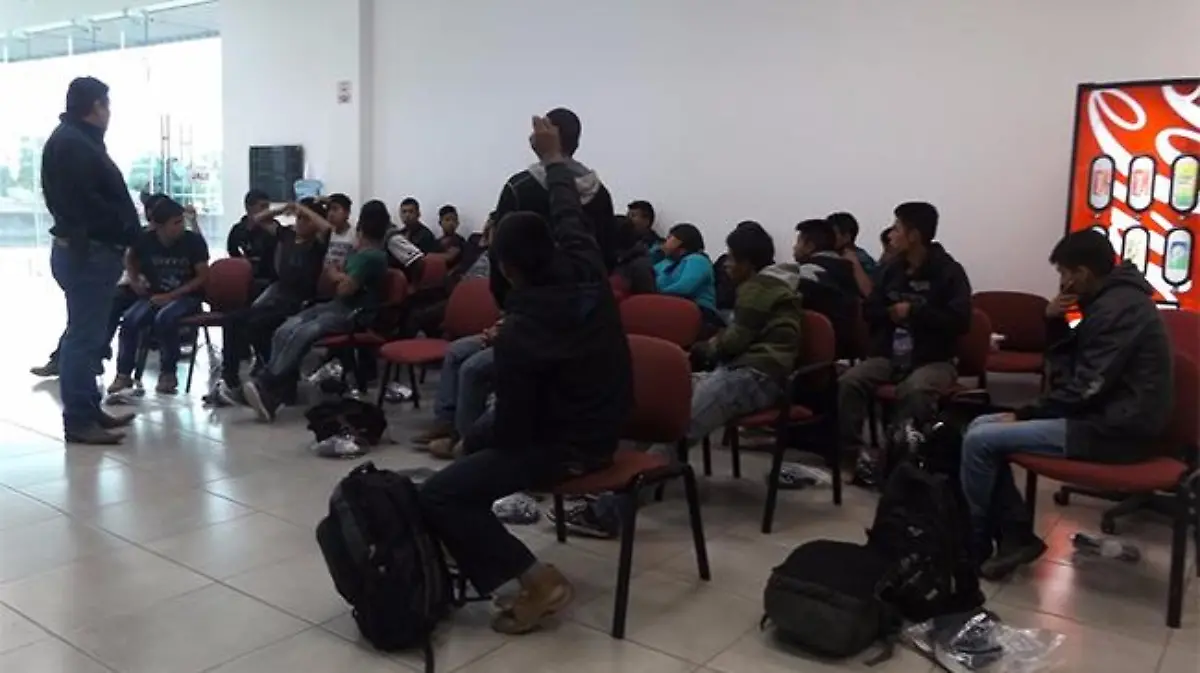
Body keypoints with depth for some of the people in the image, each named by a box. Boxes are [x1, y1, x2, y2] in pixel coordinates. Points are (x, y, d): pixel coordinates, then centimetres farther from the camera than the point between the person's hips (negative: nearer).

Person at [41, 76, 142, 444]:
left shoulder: (76, 140, 19)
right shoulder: (73, 143, -14)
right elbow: (86, 203, -24)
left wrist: (123, 231, 4)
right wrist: (124, 230, -16)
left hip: (88, 249, 11)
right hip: (86, 251, -11)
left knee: (88, 334, 15)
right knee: (84, 336, -7)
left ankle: (89, 410, 25)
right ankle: (78, 420, -1)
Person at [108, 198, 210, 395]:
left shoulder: (194, 241, -11)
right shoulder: (146, 240, -3)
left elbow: (203, 276, -11)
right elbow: (130, 260, 20)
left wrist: (171, 295, -17)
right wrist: (135, 281, 3)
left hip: (187, 296, -3)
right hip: (154, 294, 3)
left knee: (164, 318, -33)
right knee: (130, 320, -23)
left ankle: (168, 373, -15)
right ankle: (124, 373, -7)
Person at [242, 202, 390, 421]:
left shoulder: (372, 256, -12)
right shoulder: (360, 248, 17)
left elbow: (346, 289, -17)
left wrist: (334, 275, 5)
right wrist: (306, 211, 41)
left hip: (354, 313, -9)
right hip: (337, 305, 9)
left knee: (302, 334, -32)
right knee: (284, 331, -15)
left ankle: (264, 387, -33)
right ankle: (277, 391, -26)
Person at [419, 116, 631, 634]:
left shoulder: (519, 333, -25)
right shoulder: (586, 270, -9)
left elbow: (513, 425, -17)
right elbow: (569, 212, 11)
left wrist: (486, 442, 6)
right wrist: (555, 158, 27)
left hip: (568, 447, -9)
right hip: (603, 428, 9)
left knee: (438, 497, -14)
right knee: (478, 443, 30)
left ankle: (539, 581, -15)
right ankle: (476, 551, 35)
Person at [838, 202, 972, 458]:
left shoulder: (949, 271, -4)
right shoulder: (892, 269, 11)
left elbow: (960, 321, -13)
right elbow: (869, 311, 14)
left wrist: (914, 312, -13)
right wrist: (892, 313, -6)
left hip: (933, 359, -4)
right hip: (888, 355, 5)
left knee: (914, 391, -38)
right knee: (848, 382, -22)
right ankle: (850, 451, -14)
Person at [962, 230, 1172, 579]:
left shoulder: (1118, 308, -17)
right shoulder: (1111, 301, 15)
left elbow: (1086, 389, -22)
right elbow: (1067, 372, 15)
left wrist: (1026, 413, -11)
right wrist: (1055, 323, 1)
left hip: (1114, 430, -11)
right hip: (1105, 417, 11)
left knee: (980, 441, -15)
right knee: (981, 428, 7)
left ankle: (972, 545, 2)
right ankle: (1016, 534, 3)